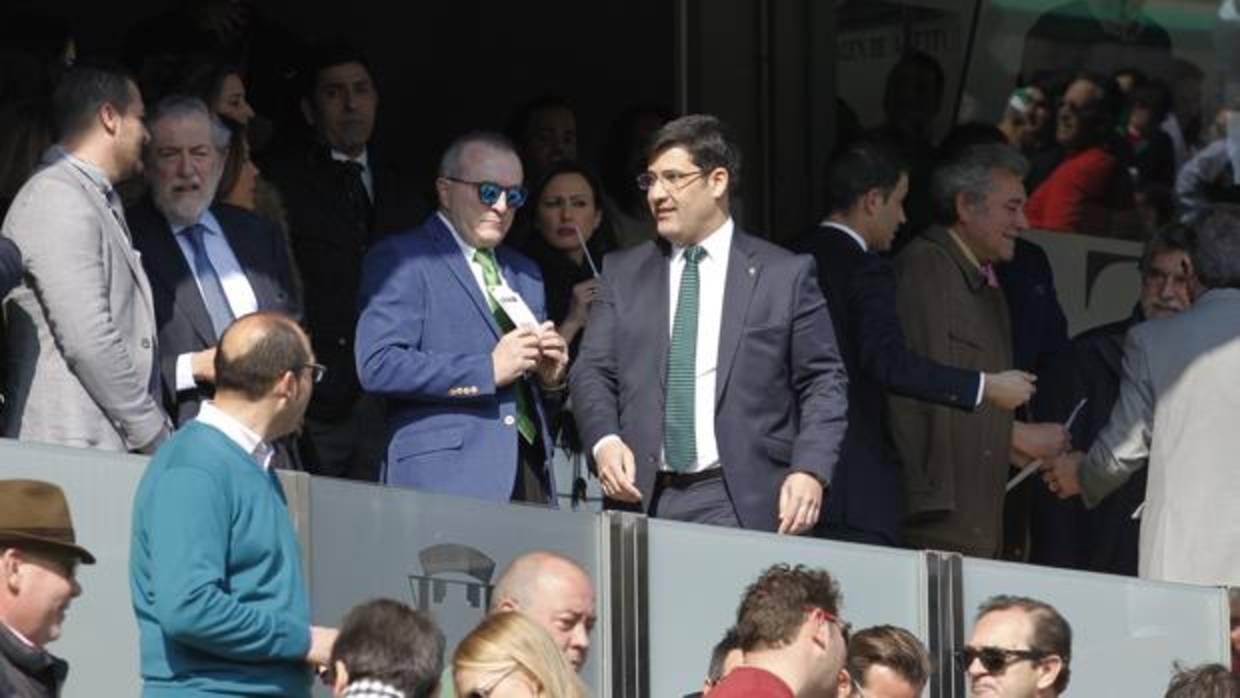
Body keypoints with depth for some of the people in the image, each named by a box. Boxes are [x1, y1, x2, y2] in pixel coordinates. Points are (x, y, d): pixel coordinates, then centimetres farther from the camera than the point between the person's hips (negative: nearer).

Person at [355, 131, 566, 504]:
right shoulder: (400, 260, 2)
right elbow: (378, 365, -12)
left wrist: (550, 375, 6)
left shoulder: (524, 273, 26)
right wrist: (488, 370, -12)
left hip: (529, 477, 6)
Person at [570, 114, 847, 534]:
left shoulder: (784, 275, 5)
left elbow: (824, 383, 5)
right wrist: (605, 441, -10)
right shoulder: (623, 273, 14)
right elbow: (593, 371, 10)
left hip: (739, 503, -3)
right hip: (643, 499, 3)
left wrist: (810, 471, -9)